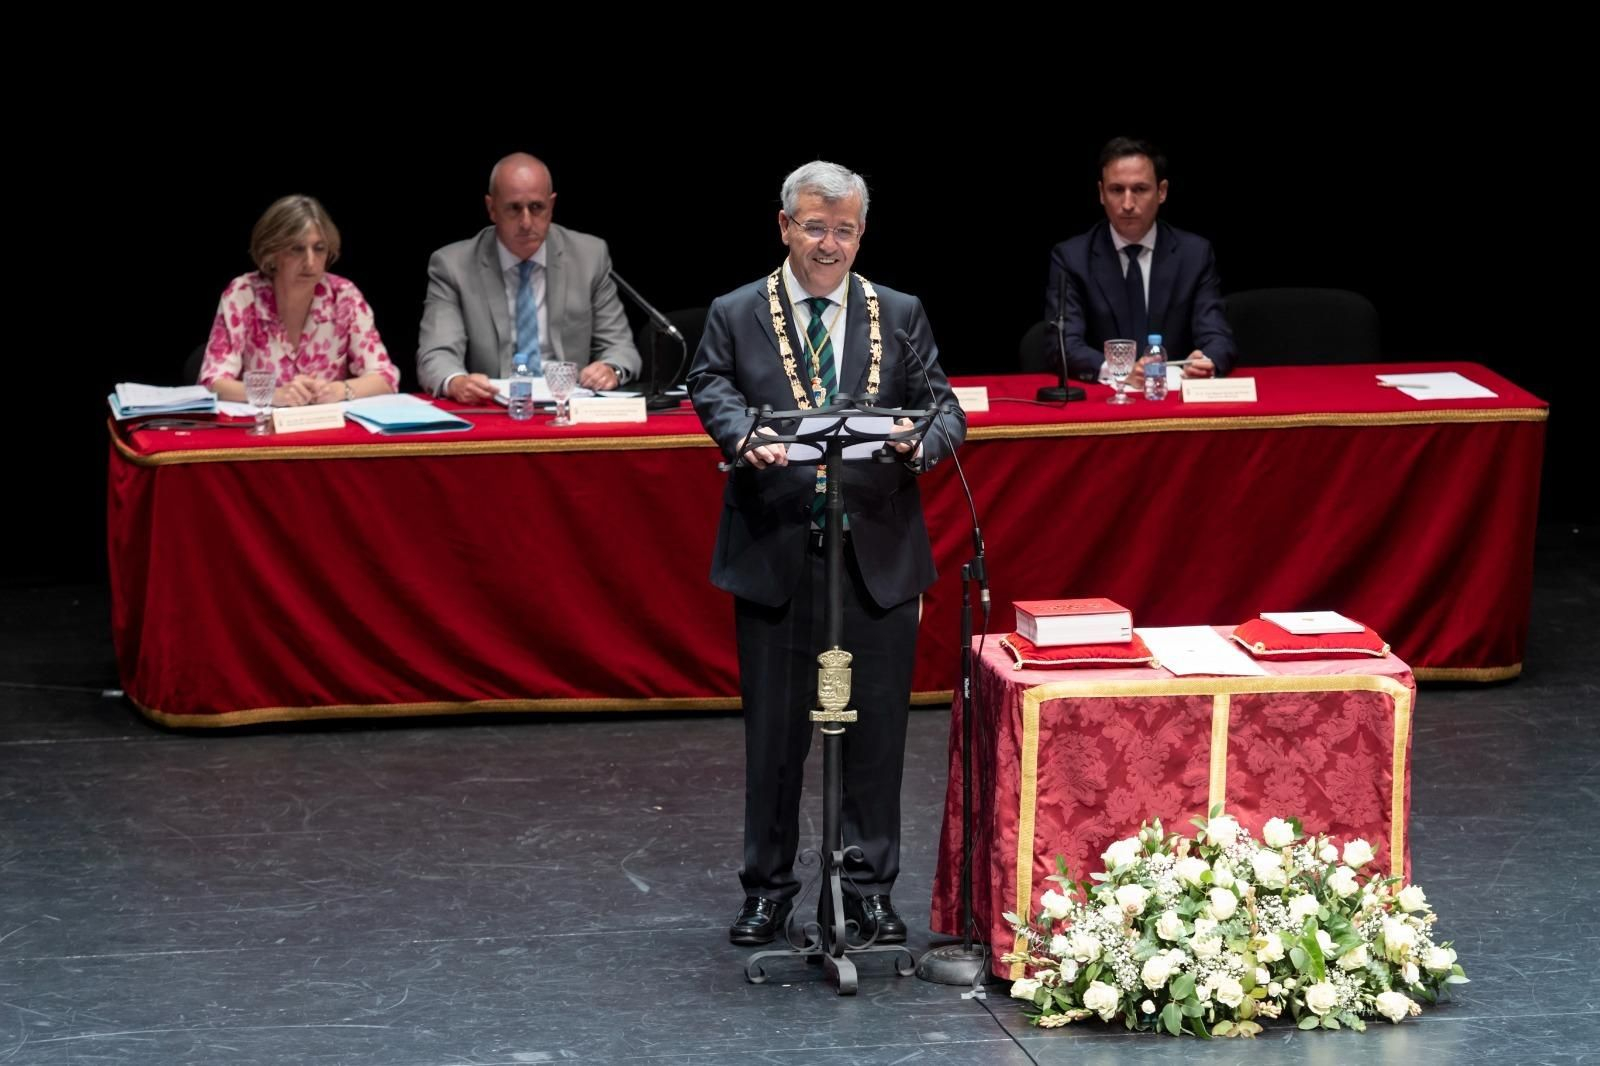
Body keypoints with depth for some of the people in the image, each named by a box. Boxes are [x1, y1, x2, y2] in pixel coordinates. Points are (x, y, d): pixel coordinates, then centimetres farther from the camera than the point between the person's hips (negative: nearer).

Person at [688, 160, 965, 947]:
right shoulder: (736, 316, 5)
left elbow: (941, 405, 2)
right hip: (774, 554, -1)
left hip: (878, 556, 1)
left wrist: (924, 440, -22)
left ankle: (869, 887, 16)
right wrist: (743, 435, -32)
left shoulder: (901, 316, 9)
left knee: (876, 727, 5)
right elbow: (711, 387, -10)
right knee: (774, 728, 6)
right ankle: (768, 887, 18)